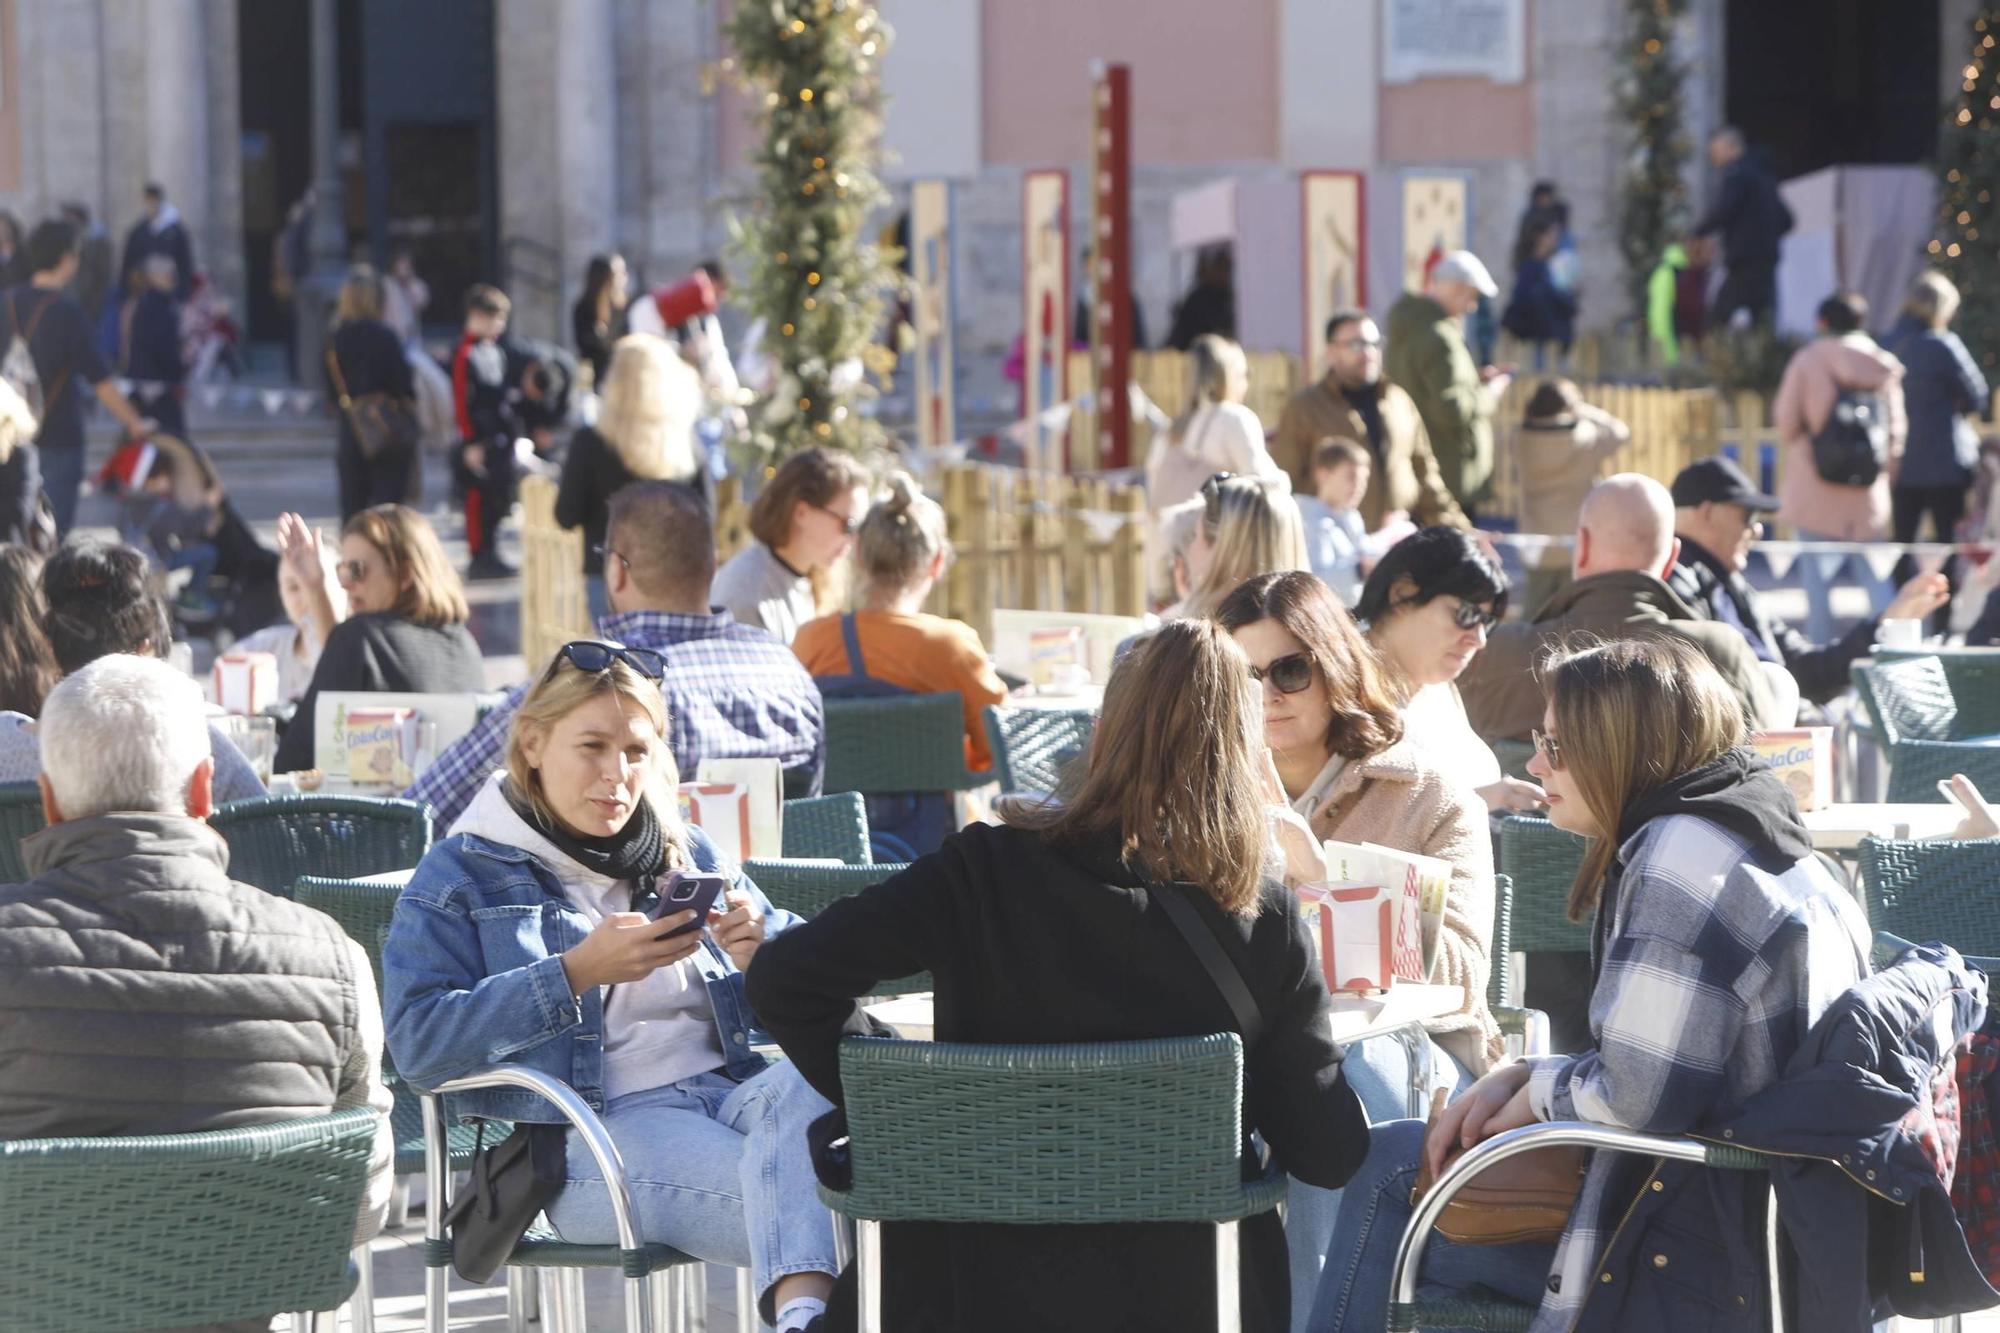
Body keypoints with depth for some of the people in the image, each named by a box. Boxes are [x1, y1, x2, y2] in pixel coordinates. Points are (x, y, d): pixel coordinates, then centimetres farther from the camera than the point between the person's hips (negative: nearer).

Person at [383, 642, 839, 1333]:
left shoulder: (688, 854, 24)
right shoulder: (461, 875, 9)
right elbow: (417, 1042, -7)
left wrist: (762, 951, -3)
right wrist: (576, 973, -14)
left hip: (729, 1087, 4)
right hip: (590, 1129, -4)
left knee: (803, 1085, -36)